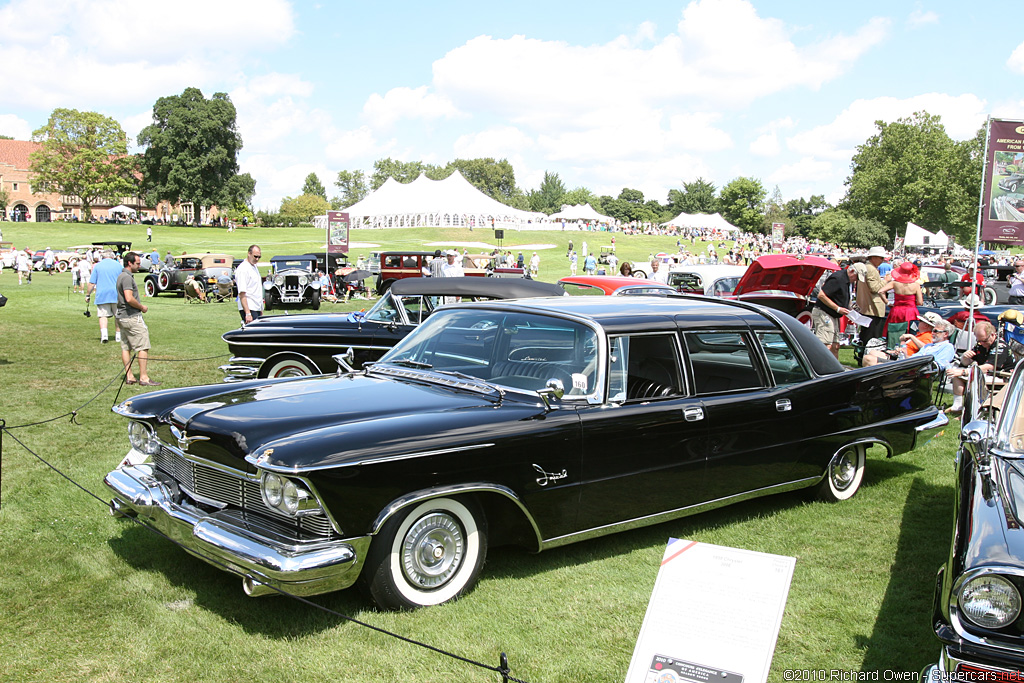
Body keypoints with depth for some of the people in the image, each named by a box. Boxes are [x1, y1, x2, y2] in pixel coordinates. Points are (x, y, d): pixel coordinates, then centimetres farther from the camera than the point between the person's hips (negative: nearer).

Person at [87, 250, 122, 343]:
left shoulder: (97, 266, 4)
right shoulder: (118, 265, 6)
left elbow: (92, 283, 1)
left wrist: (88, 295, 10)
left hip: (102, 294, -1)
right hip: (116, 295, 1)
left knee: (103, 315, 0)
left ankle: (103, 335, -16)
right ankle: (118, 336, 14)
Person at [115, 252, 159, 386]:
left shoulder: (121, 276, 16)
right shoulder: (127, 277, -16)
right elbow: (129, 299, -25)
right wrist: (142, 307, -11)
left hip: (122, 317, 10)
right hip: (132, 317, -10)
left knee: (125, 347, 10)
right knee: (143, 347, -6)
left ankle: (129, 376, 13)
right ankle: (143, 377, -7)